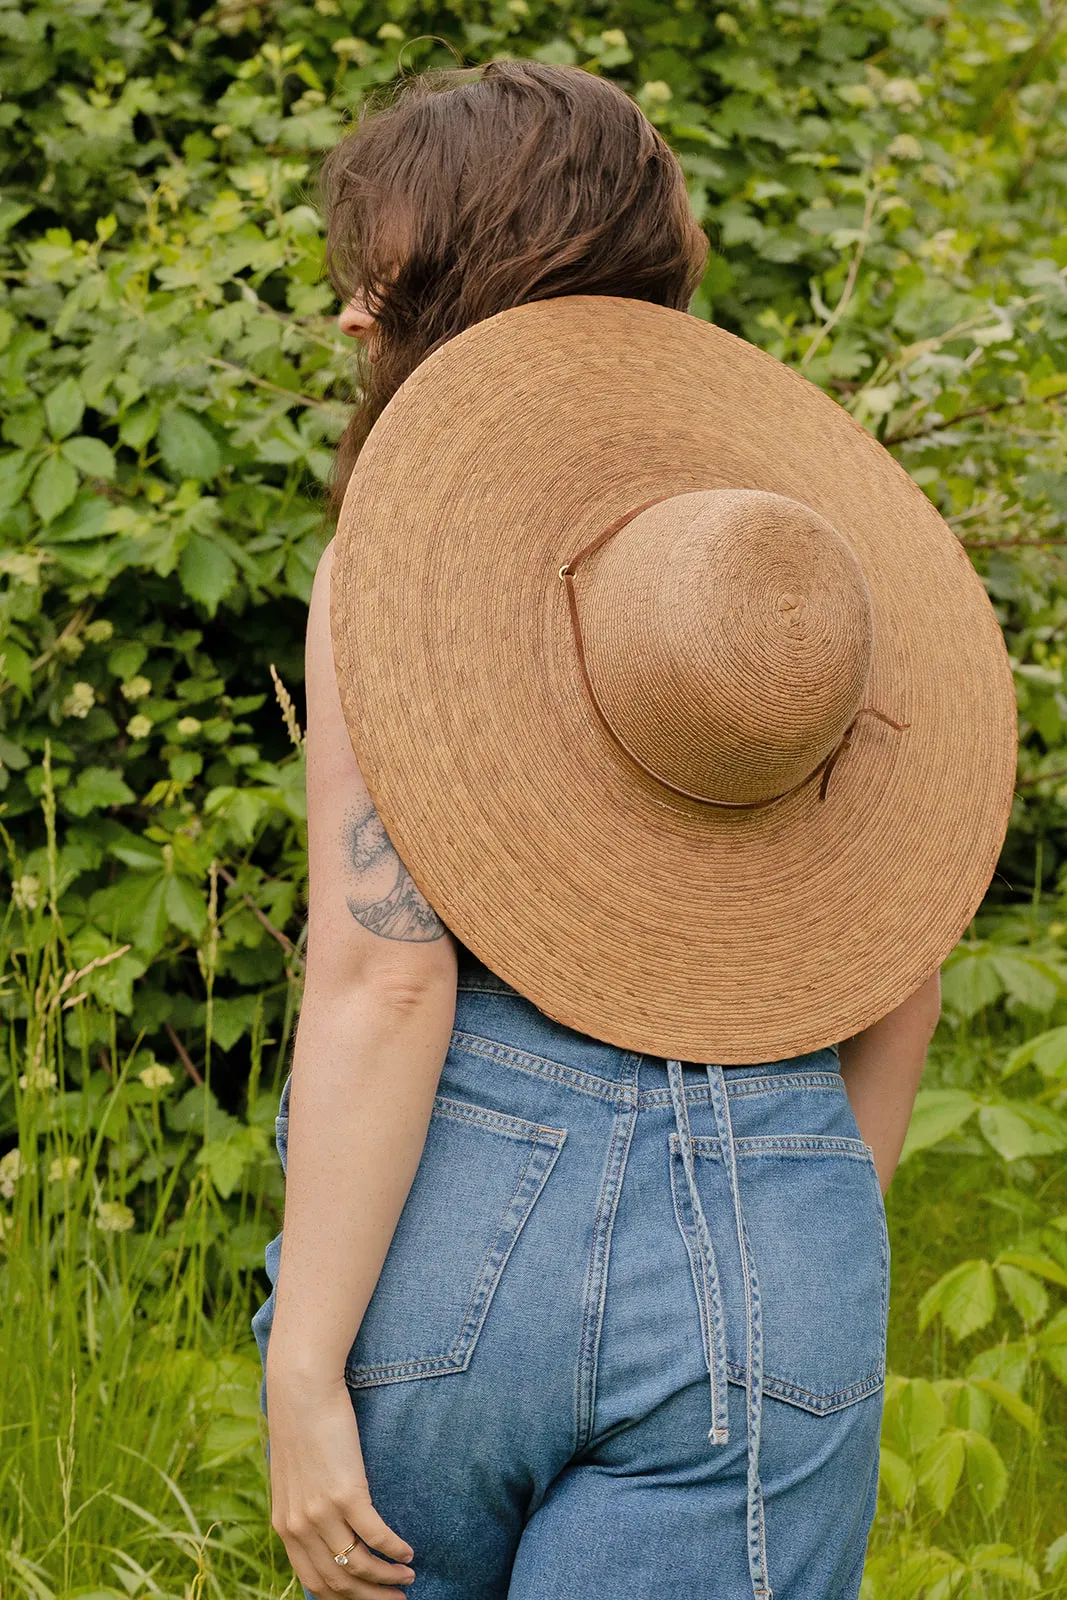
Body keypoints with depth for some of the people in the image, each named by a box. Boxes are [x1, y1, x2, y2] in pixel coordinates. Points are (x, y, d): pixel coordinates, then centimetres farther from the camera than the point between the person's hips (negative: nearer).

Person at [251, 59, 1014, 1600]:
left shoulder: (398, 551, -6)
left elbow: (383, 974, -14)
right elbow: (902, 966, 11)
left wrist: (303, 1373, -11)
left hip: (458, 1218, -2)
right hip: (769, 1245, 3)